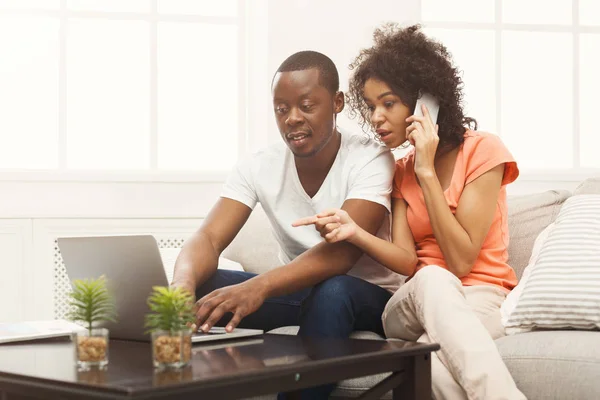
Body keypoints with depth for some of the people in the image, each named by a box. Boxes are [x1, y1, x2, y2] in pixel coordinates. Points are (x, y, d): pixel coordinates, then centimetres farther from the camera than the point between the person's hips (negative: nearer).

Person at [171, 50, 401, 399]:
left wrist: (259, 287, -50)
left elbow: (343, 250, -33)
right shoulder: (258, 168, -6)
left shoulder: (371, 160, -18)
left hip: (369, 296, -3)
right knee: (200, 289, -20)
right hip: (298, 290, 4)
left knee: (331, 293, -38)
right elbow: (209, 238, -16)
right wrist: (183, 285, -42)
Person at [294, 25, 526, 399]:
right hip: (418, 302, 4)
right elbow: (407, 260, -6)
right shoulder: (401, 170, 11)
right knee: (432, 280, -37)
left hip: (479, 298, -4)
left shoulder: (482, 151, -5)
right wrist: (355, 232, -26)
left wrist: (427, 172, -16)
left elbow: (461, 261, -15)